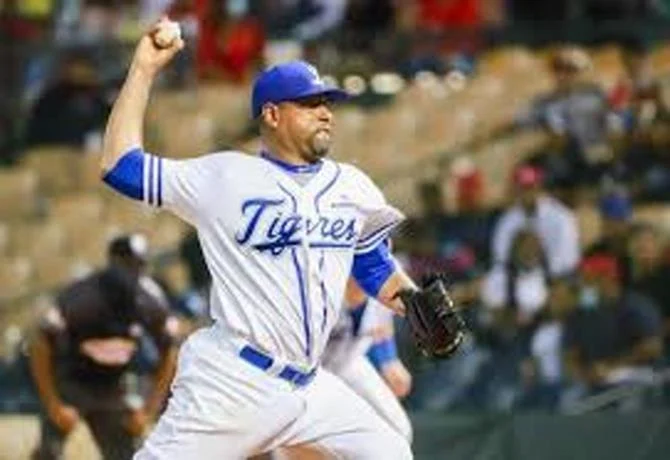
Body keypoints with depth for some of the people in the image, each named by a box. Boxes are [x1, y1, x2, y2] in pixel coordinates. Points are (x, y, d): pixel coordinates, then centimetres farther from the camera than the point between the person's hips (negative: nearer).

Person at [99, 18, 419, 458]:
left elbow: (373, 265, 25)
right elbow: (121, 164, -2)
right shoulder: (225, 176, -1)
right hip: (231, 385, -5)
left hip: (309, 386, 6)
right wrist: (144, 70, -2)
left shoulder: (352, 187, 13)